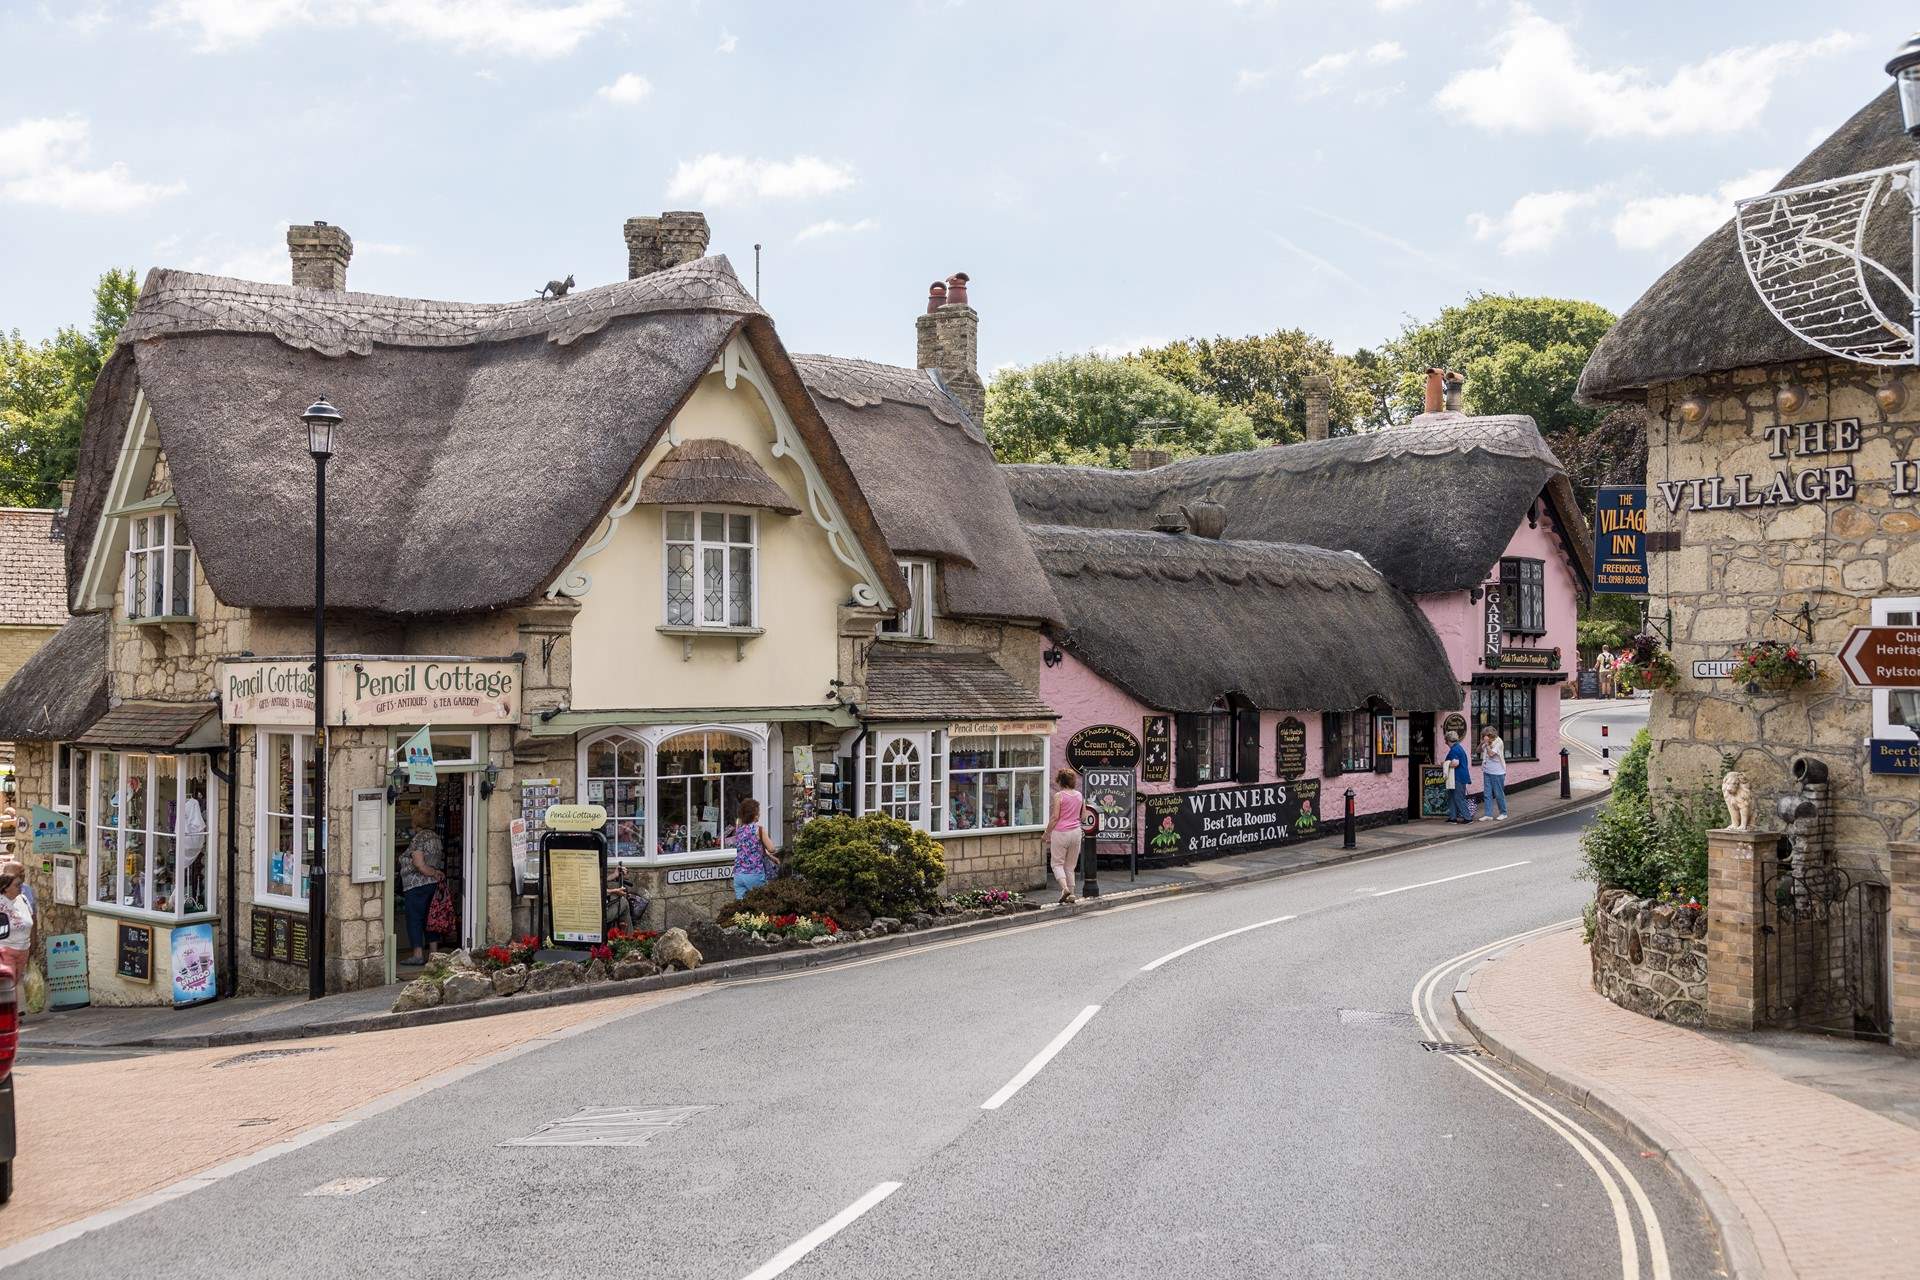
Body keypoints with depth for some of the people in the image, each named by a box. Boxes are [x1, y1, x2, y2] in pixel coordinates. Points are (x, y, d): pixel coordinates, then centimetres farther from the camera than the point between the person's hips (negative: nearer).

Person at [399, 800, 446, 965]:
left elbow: (419, 864, -20)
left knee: (414, 919, -3)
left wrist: (434, 873, -10)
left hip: (417, 885, -8)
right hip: (434, 884, 8)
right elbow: (440, 860, 14)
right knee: (429, 920, 12)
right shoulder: (436, 837, 12)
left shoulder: (419, 838, -13)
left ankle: (418, 954, -6)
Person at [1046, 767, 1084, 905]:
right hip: (1076, 831, 5)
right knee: (1070, 865, 13)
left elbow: (1055, 817, -12)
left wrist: (1047, 833, -3)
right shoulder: (1079, 795, 6)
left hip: (1061, 832, -5)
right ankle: (1071, 894, 10)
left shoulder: (1059, 795, -10)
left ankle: (1064, 887, -17)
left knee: (1057, 863, 4)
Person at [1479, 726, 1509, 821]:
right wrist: (1481, 743, -1)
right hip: (1487, 771, 7)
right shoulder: (1487, 742, 7)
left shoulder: (1498, 742, -13)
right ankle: (1488, 815, 5)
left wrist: (1486, 743, -17)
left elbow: (1491, 754, -21)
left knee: (1499, 794, 4)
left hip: (1497, 773, -7)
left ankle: (1503, 813, 18)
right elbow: (1480, 750, 15)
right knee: (1488, 794, 4)